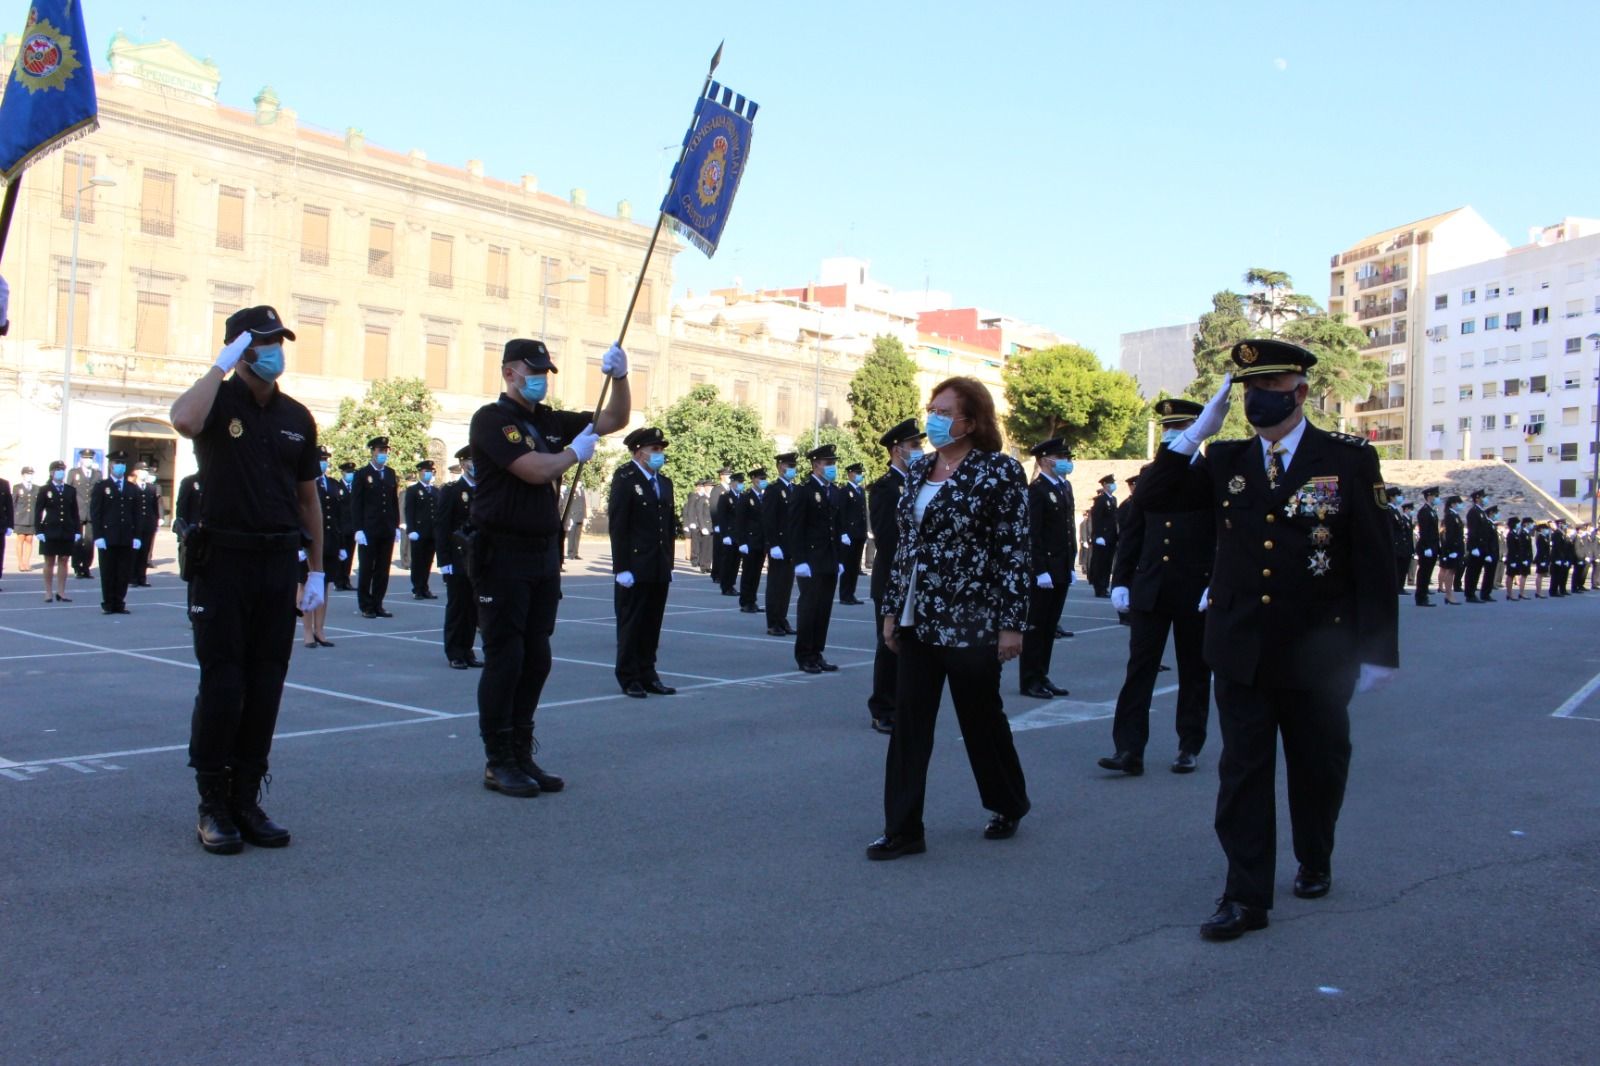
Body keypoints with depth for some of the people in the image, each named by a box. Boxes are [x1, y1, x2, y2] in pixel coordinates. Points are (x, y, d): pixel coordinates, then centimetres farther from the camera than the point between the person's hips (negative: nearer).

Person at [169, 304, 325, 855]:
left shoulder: (296, 417, 11)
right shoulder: (219, 402, -2)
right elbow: (183, 419, -29)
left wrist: (317, 571, 10)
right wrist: (223, 363, -18)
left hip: (279, 562, 4)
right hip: (223, 560, -4)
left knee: (264, 687, 6)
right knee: (222, 686, -3)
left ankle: (246, 799, 16)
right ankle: (213, 806, 8)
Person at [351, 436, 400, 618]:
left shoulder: (390, 474, 13)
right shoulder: (362, 475, -2)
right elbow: (356, 504, -5)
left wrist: (396, 526, 8)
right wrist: (358, 529, -12)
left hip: (387, 531, 5)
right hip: (368, 531, -4)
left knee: (383, 571, 6)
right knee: (366, 570, 2)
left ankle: (377, 605, 13)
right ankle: (366, 606, 8)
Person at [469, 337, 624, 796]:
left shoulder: (549, 421, 15)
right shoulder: (492, 419, -8)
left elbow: (614, 420, 17)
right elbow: (535, 470, -20)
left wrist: (619, 377, 1)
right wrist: (576, 452, -3)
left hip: (544, 554, 8)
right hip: (503, 555, -7)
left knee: (536, 659, 9)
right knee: (504, 658, -4)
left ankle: (521, 754, 18)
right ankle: (498, 762, 5)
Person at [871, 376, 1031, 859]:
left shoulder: (1000, 471, -9)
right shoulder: (920, 469, 10)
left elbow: (1014, 551, -11)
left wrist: (1012, 623, -13)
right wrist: (891, 607, 12)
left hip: (970, 620, -6)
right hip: (917, 619, 6)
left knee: (981, 718, 10)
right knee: (908, 722, 3)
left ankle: (1009, 805, 34)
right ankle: (903, 829, 9)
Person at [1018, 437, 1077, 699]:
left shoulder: (1065, 487, 14)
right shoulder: (1036, 490, -12)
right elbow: (1033, 534, -16)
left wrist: (1071, 564, 13)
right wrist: (1041, 570, -19)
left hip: (1061, 569, 8)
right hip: (1043, 570, -8)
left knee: (1049, 626, 13)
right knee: (1036, 626, 0)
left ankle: (1042, 677, 20)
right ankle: (1030, 680, 7)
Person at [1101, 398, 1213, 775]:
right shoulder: (1149, 477, 9)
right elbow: (1131, 534, 10)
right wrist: (1120, 581, 5)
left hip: (1196, 594, -3)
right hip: (1149, 590, 3)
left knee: (1194, 673, 9)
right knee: (1138, 670, -2)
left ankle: (1189, 748, 21)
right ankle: (1128, 750, -3)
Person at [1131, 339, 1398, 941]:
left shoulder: (1349, 460, -4)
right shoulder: (1225, 461, 4)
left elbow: (1375, 560, -5)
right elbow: (1151, 499, -2)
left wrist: (1377, 651, -7)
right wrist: (1197, 431, -9)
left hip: (1318, 654, -1)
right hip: (1242, 650, 2)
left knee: (1317, 770, 16)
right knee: (1242, 773, 2)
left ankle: (1315, 864, 40)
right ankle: (1246, 896, 10)